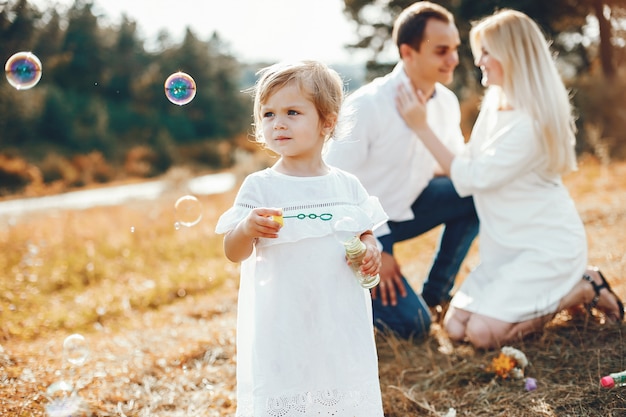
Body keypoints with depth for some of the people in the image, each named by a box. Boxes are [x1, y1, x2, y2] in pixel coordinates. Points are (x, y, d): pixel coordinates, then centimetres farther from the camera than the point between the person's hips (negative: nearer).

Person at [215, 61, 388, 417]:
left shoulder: (347, 185, 3)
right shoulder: (260, 187, -5)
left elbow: (366, 234, 15)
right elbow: (234, 253, -7)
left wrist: (370, 250, -7)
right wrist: (247, 229, -27)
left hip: (341, 323, 3)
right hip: (281, 326, -2)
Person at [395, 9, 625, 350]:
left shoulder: (531, 123, -25)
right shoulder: (495, 102, 3)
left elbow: (470, 179, -21)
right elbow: (471, 164, 10)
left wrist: (421, 127, -19)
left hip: (549, 247, -8)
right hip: (509, 246, 8)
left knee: (482, 332, -18)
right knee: (455, 326, -1)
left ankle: (583, 289, 2)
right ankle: (556, 289, 14)